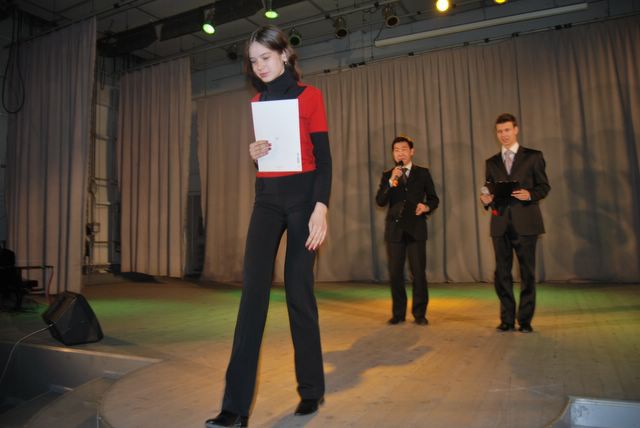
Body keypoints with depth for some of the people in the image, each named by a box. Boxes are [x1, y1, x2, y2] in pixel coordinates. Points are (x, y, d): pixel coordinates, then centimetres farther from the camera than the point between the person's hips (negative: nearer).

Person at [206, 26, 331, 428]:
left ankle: (311, 389, 18)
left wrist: (321, 208, -17)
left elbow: (323, 157, -6)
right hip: (266, 197, 4)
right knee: (253, 290, -7)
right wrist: (255, 152, -1)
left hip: (302, 195, -4)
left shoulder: (309, 96, 0)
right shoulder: (258, 102, 15)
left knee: (299, 292, -1)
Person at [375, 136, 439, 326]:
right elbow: (380, 201, -4)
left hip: (416, 229, -1)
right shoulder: (387, 175, 9)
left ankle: (419, 314, 10)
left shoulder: (423, 173, 8)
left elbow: (433, 198, 12)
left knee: (419, 273, -2)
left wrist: (426, 207, -10)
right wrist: (391, 181, -16)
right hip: (394, 229, 1)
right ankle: (398, 313, 16)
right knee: (395, 274, 4)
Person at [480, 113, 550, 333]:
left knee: (527, 272, 2)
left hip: (525, 222, -2)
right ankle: (507, 319, 14)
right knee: (502, 273, 4)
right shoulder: (491, 162, 15)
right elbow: (490, 191, 15)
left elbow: (544, 186, 5)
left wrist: (530, 195, -15)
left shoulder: (533, 156, 7)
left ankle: (525, 320, 12)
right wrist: (486, 199, -7)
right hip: (500, 223, 3)